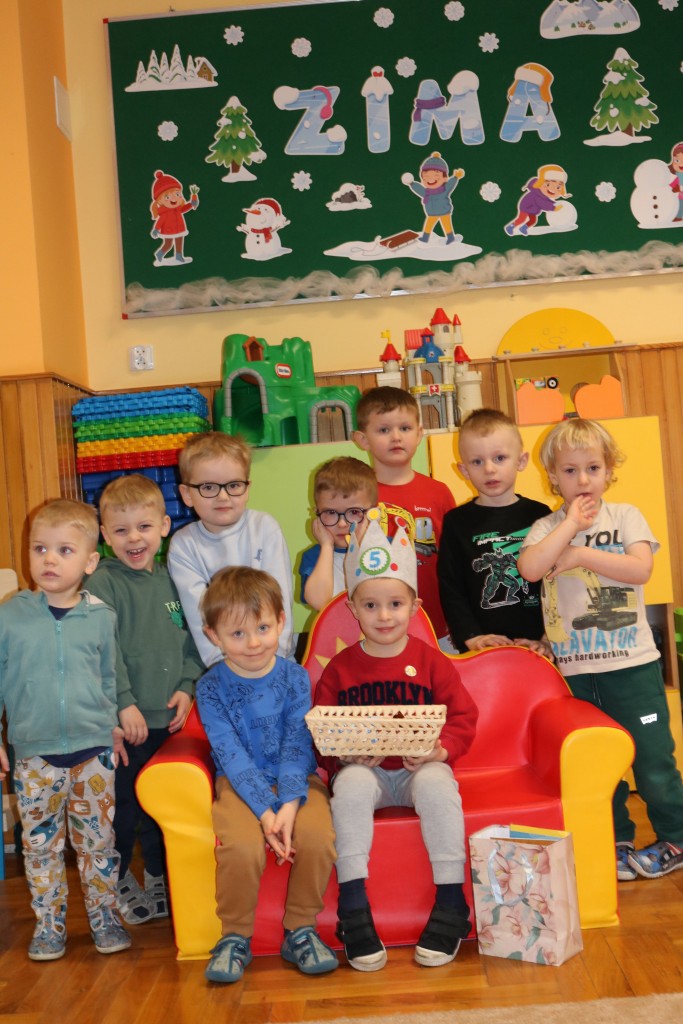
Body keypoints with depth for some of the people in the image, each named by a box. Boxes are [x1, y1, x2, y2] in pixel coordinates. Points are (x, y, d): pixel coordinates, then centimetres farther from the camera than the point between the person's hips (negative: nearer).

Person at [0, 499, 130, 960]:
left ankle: (105, 915, 27)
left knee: (98, 838, 10)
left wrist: (114, 727, 13)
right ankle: (49, 923, 26)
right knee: (40, 841, 9)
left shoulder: (101, 617, -2)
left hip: (94, 749, 0)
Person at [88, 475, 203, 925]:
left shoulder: (171, 578, 7)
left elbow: (190, 637, 9)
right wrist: (125, 703, -19)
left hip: (169, 716, 5)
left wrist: (187, 686, -2)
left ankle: (160, 875, 33)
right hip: (124, 719, -5)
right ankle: (117, 882, 26)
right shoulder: (103, 583, -10)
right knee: (124, 804, 6)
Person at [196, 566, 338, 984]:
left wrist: (289, 804, -24)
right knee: (241, 848, -29)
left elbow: (297, 745, -9)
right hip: (241, 785, -1)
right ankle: (235, 937, -2)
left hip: (296, 780, 1)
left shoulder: (295, 677, -2)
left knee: (318, 837, -27)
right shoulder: (211, 687, -5)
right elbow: (232, 755, -13)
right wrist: (265, 811, -23)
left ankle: (301, 930, -2)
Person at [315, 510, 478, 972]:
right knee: (350, 786, -32)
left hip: (420, 767, 0)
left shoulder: (431, 661, 3)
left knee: (437, 785, -33)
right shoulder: (341, 667, 5)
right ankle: (354, 910, -25)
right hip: (364, 769, 1)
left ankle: (451, 907, -21)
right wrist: (346, 751, -15)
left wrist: (441, 749, -18)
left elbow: (463, 717, 1)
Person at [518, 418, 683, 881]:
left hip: (631, 661, -1)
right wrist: (570, 524, -13)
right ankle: (617, 843, 27)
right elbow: (530, 567, -18)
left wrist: (581, 554, -15)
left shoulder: (625, 516, 2)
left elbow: (641, 568, -14)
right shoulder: (546, 528, 3)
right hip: (573, 666, 2)